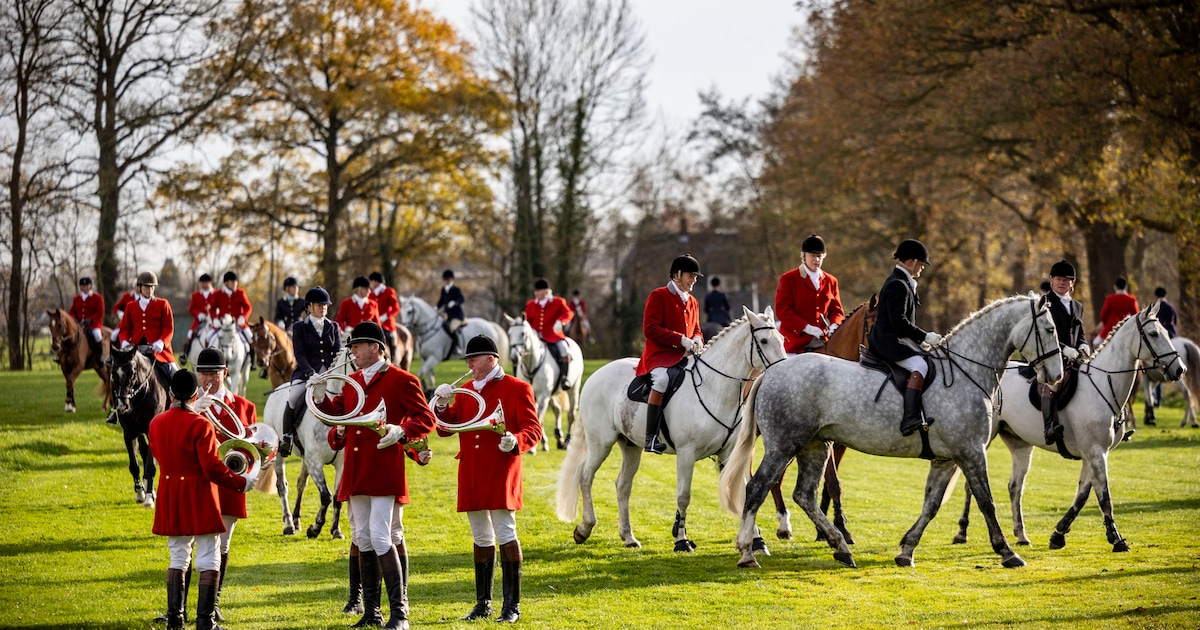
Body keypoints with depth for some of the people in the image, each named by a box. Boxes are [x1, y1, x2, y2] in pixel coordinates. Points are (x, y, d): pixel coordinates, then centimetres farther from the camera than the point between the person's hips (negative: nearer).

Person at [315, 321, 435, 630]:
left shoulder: (402, 381, -4)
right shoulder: (352, 381, 16)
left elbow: (426, 419, -5)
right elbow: (337, 413, 21)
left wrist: (402, 431, -23)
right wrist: (320, 398, 2)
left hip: (385, 471, -7)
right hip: (356, 473, 7)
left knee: (380, 537, -14)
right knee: (363, 540, 10)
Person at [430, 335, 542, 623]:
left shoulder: (517, 389, -4)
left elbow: (533, 429, -8)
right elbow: (446, 428, 13)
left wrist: (515, 441, -28)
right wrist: (442, 405, -6)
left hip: (501, 475, -6)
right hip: (471, 477, 6)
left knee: (506, 535, -6)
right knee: (481, 539, 13)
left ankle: (512, 605, -1)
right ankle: (483, 603, 21)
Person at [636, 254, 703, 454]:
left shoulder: (692, 302, 19)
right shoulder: (658, 296, -3)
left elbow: (696, 330, 26)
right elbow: (650, 328, -13)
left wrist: (697, 340, -1)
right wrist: (681, 340, -21)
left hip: (685, 356, 8)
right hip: (659, 355, -8)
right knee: (662, 378, -37)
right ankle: (651, 437, -36)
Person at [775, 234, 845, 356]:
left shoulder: (830, 281, 16)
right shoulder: (788, 279, 1)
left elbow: (836, 309, 17)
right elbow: (782, 310, -7)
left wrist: (834, 325, -8)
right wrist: (807, 327, -18)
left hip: (822, 342, 4)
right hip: (796, 342, -4)